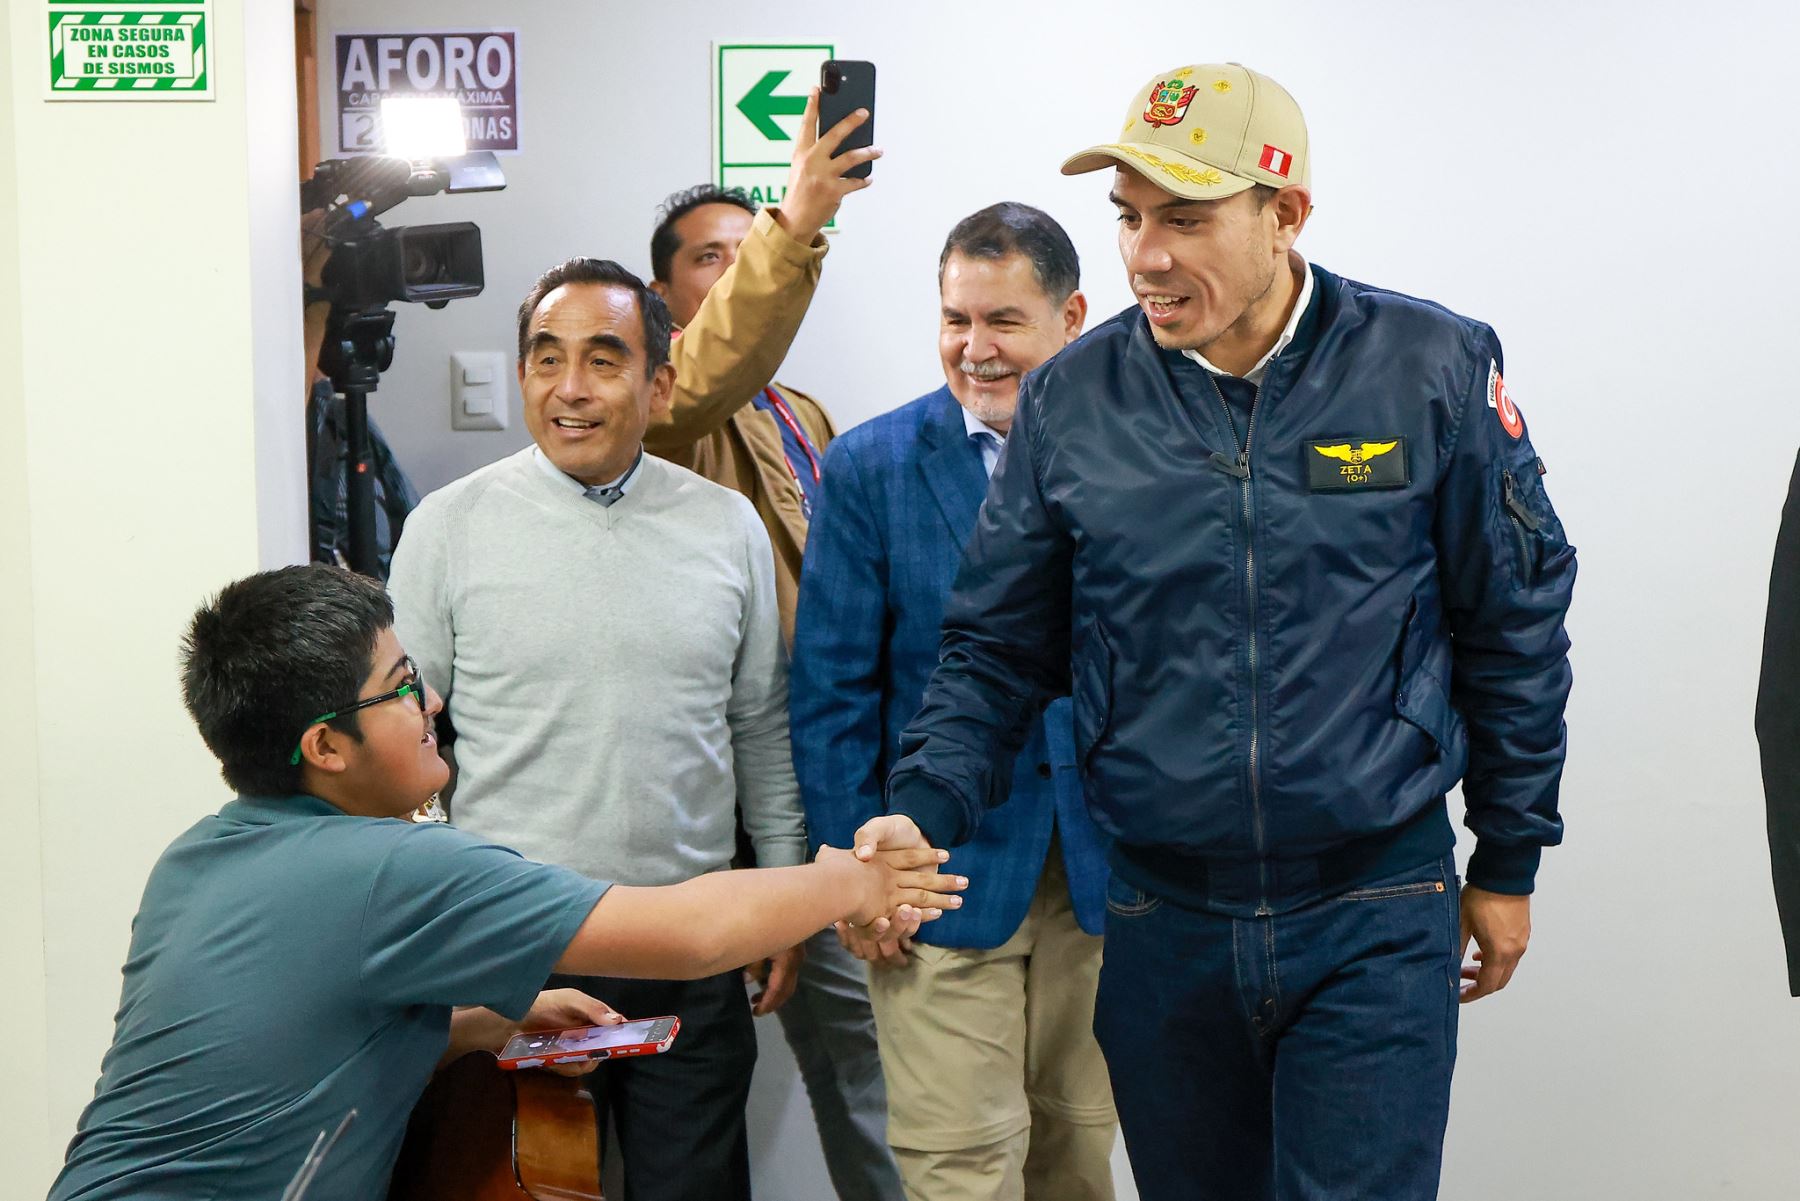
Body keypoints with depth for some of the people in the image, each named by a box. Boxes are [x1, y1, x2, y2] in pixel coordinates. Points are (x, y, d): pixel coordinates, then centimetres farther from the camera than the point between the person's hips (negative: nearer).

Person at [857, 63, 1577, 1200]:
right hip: (1161, 922, 2)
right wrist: (922, 810, -12)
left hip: (1376, 921, -2)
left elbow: (1513, 625, 3)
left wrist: (1510, 861, 6)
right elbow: (996, 646, 5)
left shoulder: (1430, 369, -7)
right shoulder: (1071, 401, -3)